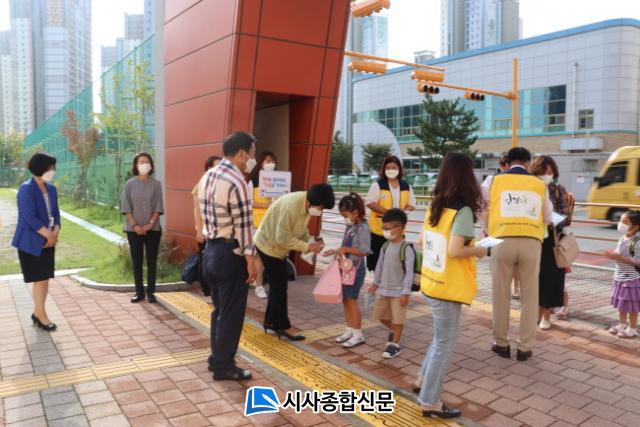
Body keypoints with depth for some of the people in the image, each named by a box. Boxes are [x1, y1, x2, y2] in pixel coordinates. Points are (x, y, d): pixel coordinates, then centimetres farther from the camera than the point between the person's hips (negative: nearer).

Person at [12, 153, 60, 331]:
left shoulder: (51, 189, 8)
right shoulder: (26, 189, -14)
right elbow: (30, 217, -19)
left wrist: (55, 232, -7)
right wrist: (49, 235, -15)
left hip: (48, 241, 7)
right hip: (32, 242, -7)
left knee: (46, 278, 9)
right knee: (39, 279, -2)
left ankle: (37, 312, 22)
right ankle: (41, 315, 9)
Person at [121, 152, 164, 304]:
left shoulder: (156, 184, 0)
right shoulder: (130, 184, 2)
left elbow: (158, 207, -2)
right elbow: (126, 208, -1)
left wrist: (150, 224, -13)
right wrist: (135, 225, -12)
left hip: (153, 229, 0)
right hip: (133, 229, 1)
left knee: (152, 261, 4)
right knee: (137, 261, 6)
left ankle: (150, 292, 12)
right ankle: (139, 292, 14)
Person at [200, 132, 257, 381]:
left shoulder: (207, 177, 9)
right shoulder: (237, 182, -18)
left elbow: (207, 215, 12)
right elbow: (243, 225, -20)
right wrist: (250, 260, -16)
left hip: (210, 250, 9)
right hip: (230, 253, -9)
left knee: (219, 308, 20)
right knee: (231, 312, 5)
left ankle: (216, 358, 33)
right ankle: (223, 366, 17)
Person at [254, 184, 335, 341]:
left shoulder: (307, 205, -6)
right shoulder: (291, 206, -33)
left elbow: (301, 229, 7)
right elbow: (283, 238, -31)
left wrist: (311, 243, -10)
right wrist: (307, 247, -27)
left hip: (279, 246, 9)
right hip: (269, 245, -9)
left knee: (278, 284, 16)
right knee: (279, 286, -1)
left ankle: (271, 321, 30)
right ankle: (283, 326, 12)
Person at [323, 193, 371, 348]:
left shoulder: (362, 229, -17)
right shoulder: (350, 227, 8)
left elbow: (365, 251, -23)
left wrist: (346, 249, -23)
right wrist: (336, 251, 5)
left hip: (355, 269, -9)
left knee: (351, 300, -4)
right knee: (345, 300, 12)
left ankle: (358, 334, 6)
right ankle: (350, 330, 22)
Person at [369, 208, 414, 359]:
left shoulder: (406, 249, -18)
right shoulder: (385, 246, 3)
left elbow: (409, 272, -18)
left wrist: (406, 292, -18)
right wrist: (375, 283, 16)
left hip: (398, 291, -7)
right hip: (383, 289, 7)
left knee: (398, 319, 5)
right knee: (380, 315, 17)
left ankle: (394, 344, 21)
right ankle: (393, 330, 43)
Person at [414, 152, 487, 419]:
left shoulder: (434, 207, 5)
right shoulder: (463, 211, -17)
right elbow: (454, 251, -26)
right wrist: (478, 250, -8)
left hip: (431, 284, 8)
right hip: (448, 289, -8)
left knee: (441, 338, 25)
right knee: (444, 344, 6)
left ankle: (423, 380, 35)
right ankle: (430, 402, 17)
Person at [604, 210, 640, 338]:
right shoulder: (623, 238, 4)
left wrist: (619, 257, -27)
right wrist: (613, 254, -2)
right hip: (620, 277, 8)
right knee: (622, 303, 19)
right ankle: (622, 324, 34)